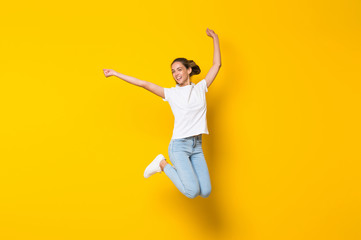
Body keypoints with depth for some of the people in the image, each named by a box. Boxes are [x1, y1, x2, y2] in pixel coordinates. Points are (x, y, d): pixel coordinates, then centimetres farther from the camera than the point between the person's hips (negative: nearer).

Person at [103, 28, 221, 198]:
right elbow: (143, 84, 0)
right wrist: (115, 74, -1)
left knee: (205, 192, -4)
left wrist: (215, 39, 17)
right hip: (179, 146, -3)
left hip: (197, 146, 4)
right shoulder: (171, 93, 3)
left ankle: (184, 173, 22)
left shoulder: (200, 88, 11)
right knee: (192, 192, -15)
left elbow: (216, 65, 15)